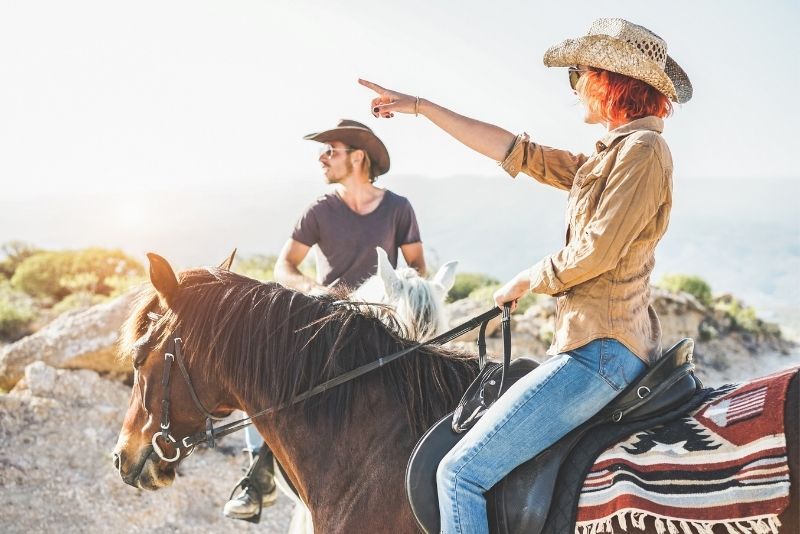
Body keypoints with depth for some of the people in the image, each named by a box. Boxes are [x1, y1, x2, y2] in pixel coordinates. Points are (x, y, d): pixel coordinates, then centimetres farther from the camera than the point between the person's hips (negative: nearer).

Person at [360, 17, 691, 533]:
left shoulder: (643, 148, -12)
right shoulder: (603, 160, 17)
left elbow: (596, 252, -19)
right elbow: (515, 151, 20)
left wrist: (526, 282, -2)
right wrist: (420, 107, 20)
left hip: (602, 349, -11)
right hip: (602, 345, 11)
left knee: (461, 471, -14)